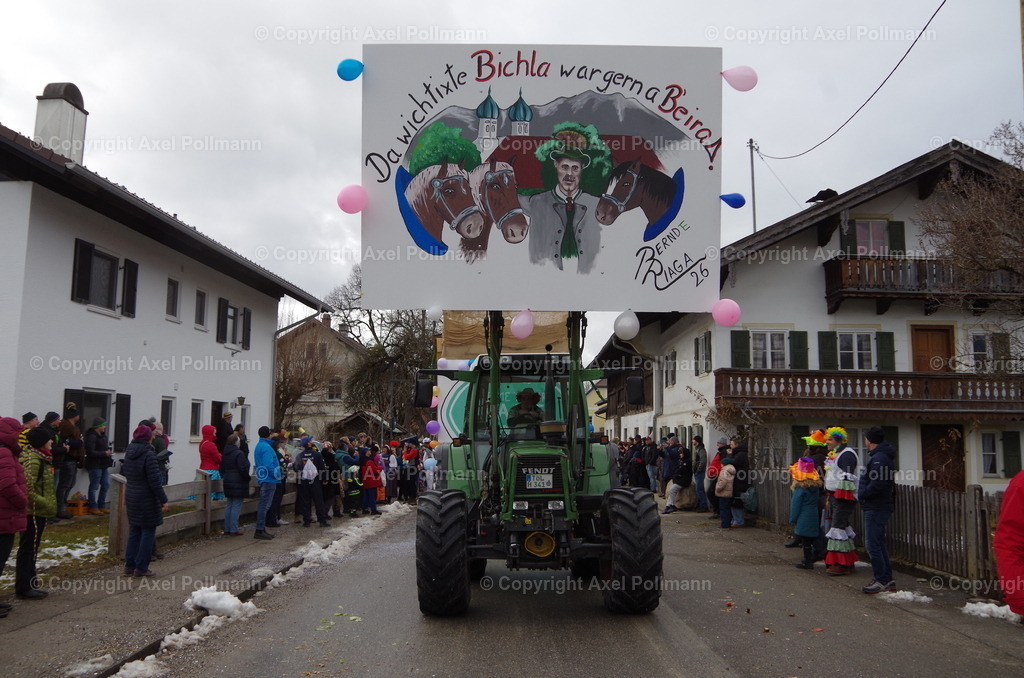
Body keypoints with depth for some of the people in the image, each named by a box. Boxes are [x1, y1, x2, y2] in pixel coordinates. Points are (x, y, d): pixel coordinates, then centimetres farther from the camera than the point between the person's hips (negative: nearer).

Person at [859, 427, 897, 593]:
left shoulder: (878, 458, -18)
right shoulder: (884, 456, 16)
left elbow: (877, 484, -27)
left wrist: (861, 495, -13)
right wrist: (863, 494, 12)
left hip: (876, 508, -11)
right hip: (879, 506, 11)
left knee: (872, 544, -6)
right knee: (878, 543, 16)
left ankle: (882, 581, -1)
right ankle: (887, 580, 22)